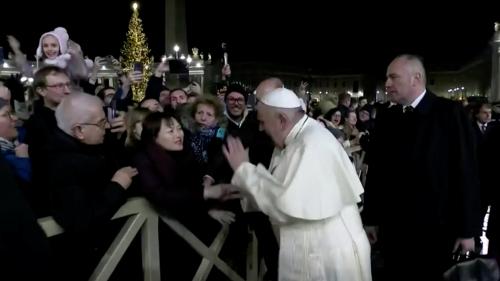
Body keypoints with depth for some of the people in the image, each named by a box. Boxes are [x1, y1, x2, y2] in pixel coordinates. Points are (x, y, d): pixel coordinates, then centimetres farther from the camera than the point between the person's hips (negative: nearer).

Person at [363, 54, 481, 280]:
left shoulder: (449, 113, -8)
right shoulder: (385, 117, 2)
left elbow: (466, 172, -8)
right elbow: (376, 170, 4)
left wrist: (468, 228, -7)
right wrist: (371, 218, 6)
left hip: (436, 227, -3)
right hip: (394, 226, 3)